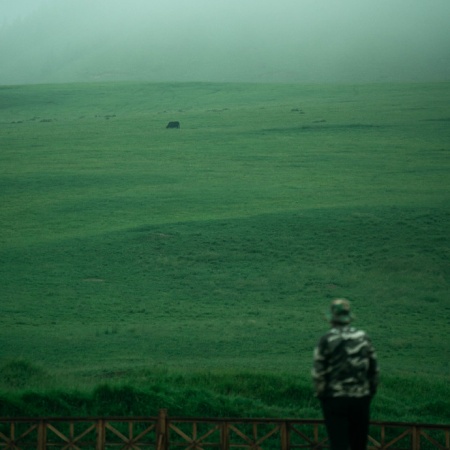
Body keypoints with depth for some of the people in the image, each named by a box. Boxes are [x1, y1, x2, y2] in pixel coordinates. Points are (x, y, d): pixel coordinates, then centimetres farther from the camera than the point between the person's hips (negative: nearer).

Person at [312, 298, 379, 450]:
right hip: (361, 398, 3)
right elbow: (374, 369, 7)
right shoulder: (363, 338, 3)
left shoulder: (326, 340, -8)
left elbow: (318, 372, -9)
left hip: (334, 399, -3)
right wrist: (371, 391, 17)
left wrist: (320, 392, 4)